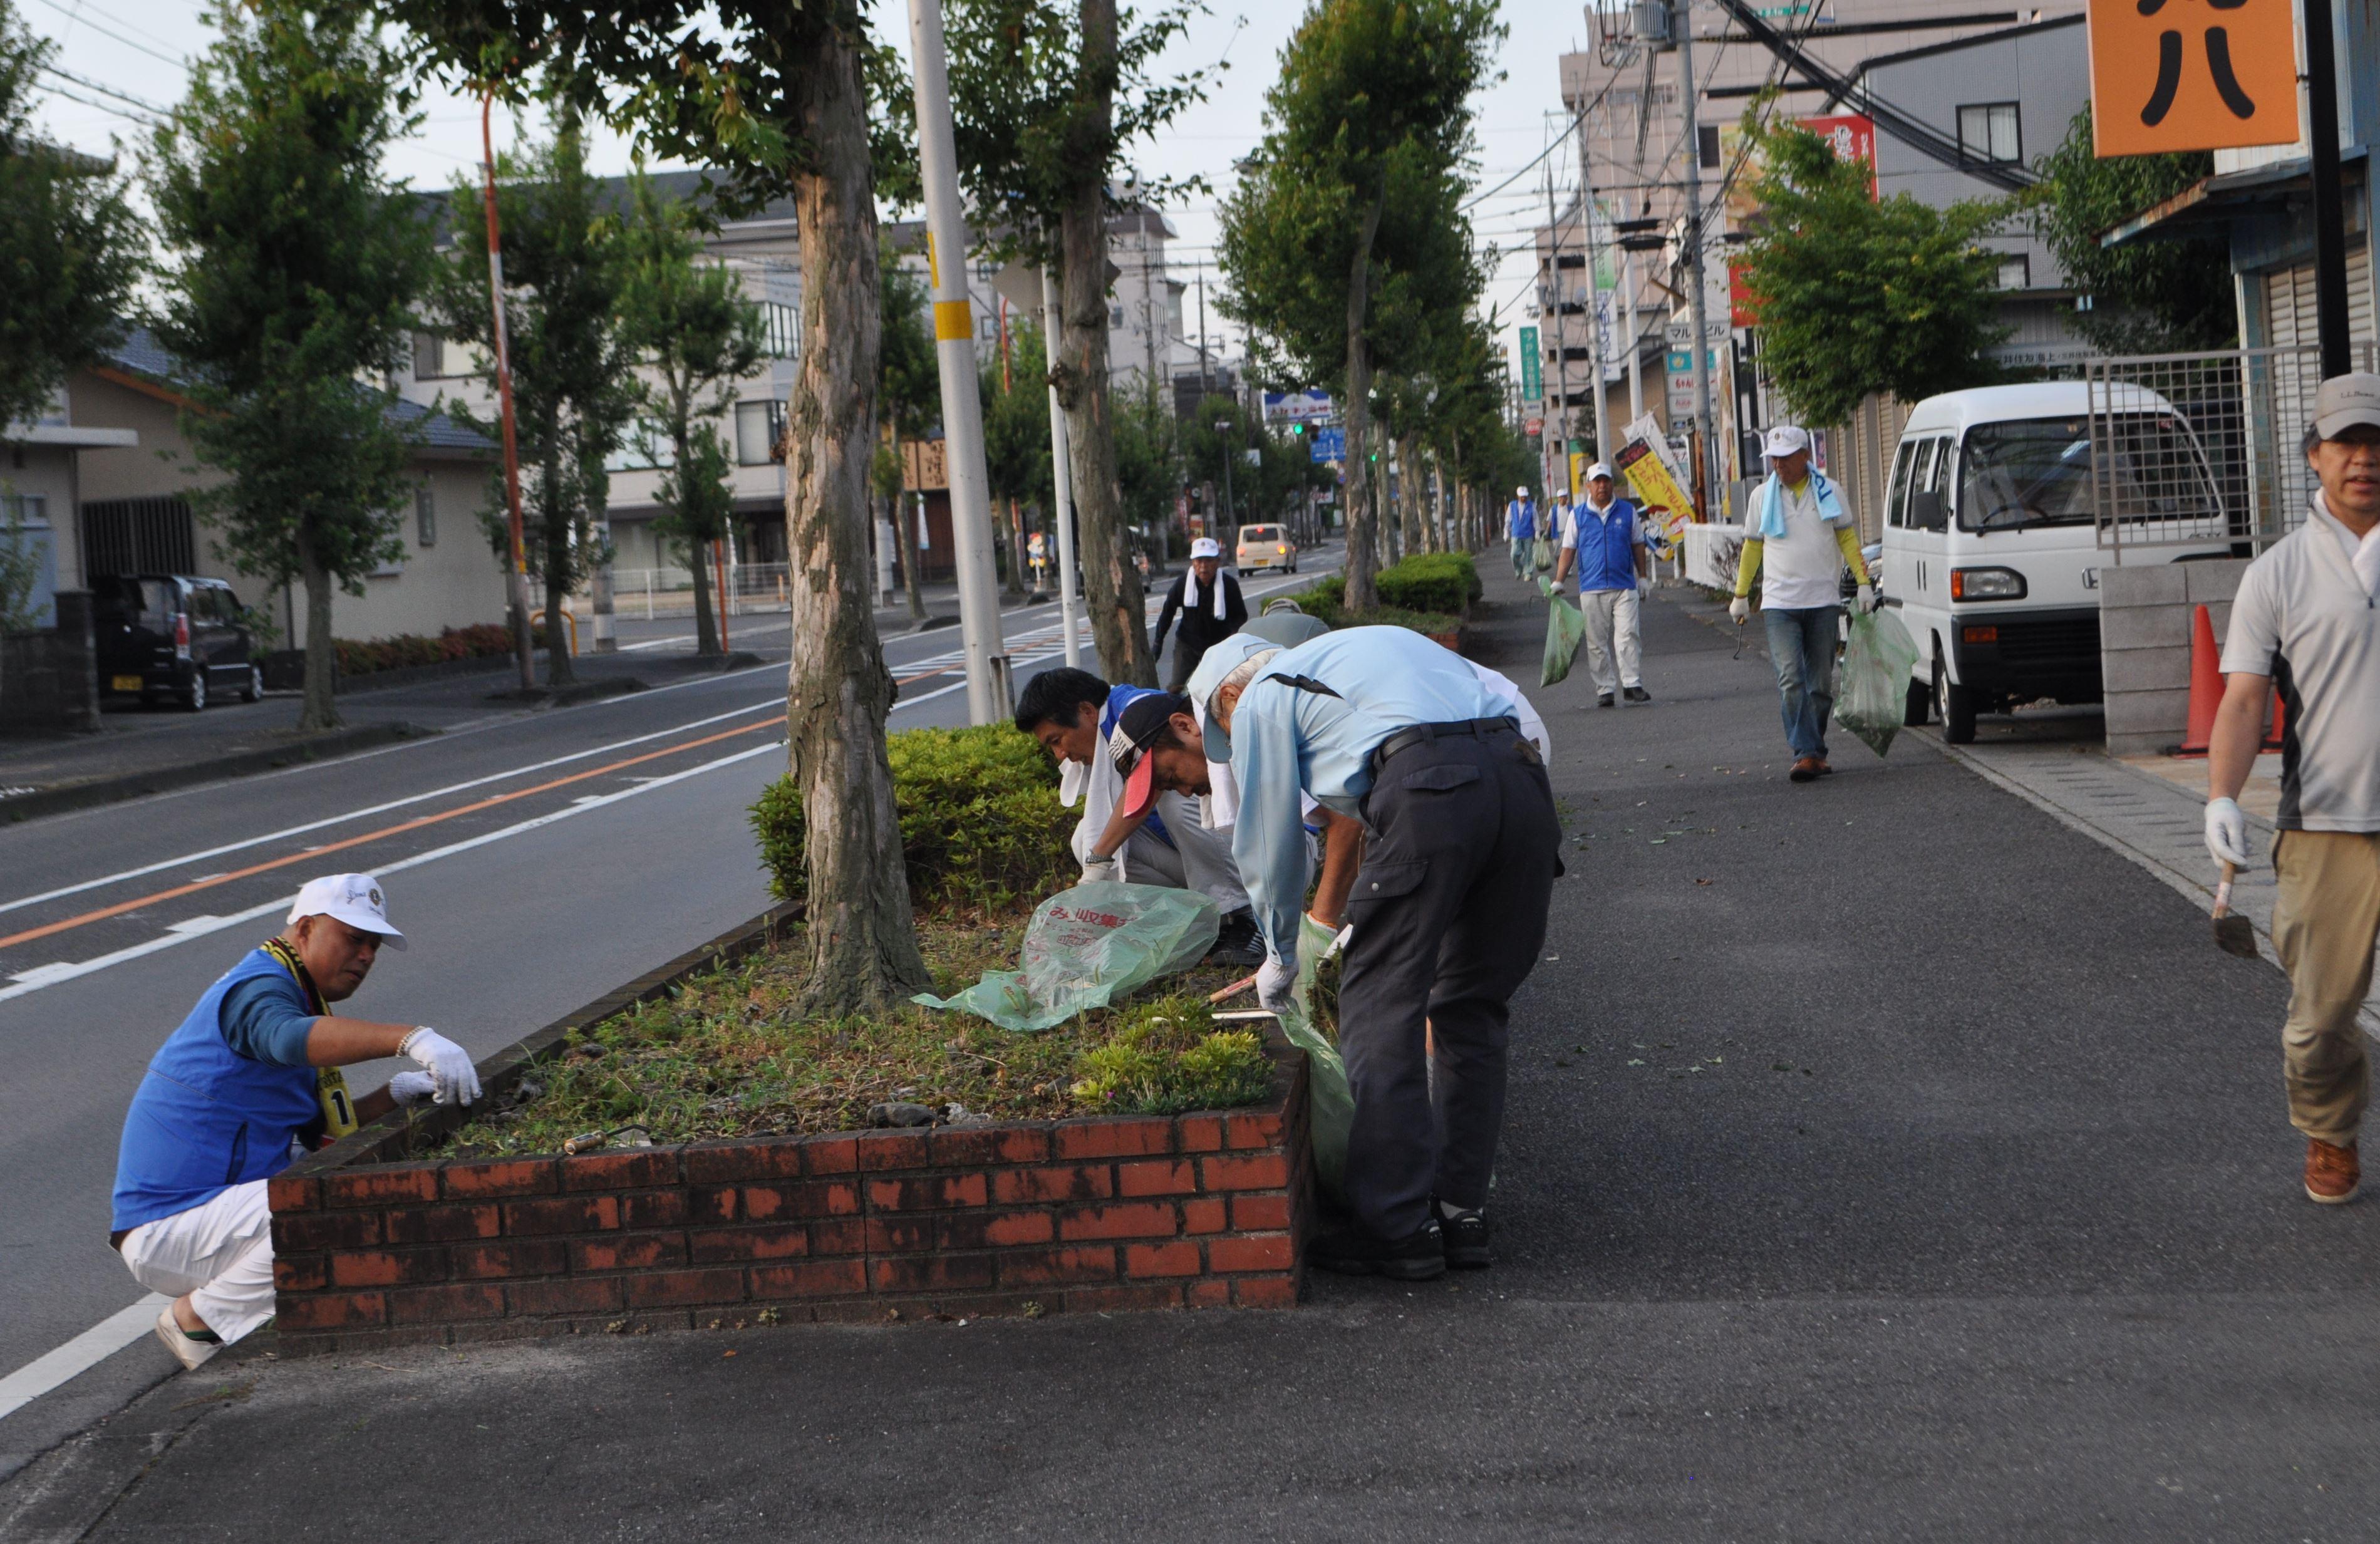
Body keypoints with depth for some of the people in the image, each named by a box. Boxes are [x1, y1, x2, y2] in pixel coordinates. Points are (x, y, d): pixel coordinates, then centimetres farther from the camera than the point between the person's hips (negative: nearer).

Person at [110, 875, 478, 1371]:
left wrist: (392, 1096, -1)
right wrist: (410, 1037, -53)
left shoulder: (292, 996, 19)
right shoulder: (258, 988, -14)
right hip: (164, 1231, -10)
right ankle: (198, 1321, -10)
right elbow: (289, 1039, -41)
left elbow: (320, 1132, 17)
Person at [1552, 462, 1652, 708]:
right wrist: (1558, 582, 2)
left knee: (1628, 635, -10)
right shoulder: (1578, 515, 7)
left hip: (1624, 586, 0)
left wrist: (1643, 577, 13)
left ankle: (1632, 684, -6)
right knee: (1597, 642, 2)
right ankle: (1605, 689, 8)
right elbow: (1568, 550, 9)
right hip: (1591, 589, 1)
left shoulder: (1628, 512, 8)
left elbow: (1638, 546, 15)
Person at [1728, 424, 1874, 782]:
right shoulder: (1762, 496, 8)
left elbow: (1847, 538, 12)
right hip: (1779, 602, -1)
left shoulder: (1829, 492, 7)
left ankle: (1813, 750, 17)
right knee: (1790, 679, -15)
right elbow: (1752, 547, 15)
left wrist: (1864, 582, 3)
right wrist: (1741, 596, 16)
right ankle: (1807, 753, -18)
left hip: (1823, 601, 1)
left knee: (1821, 683, 5)